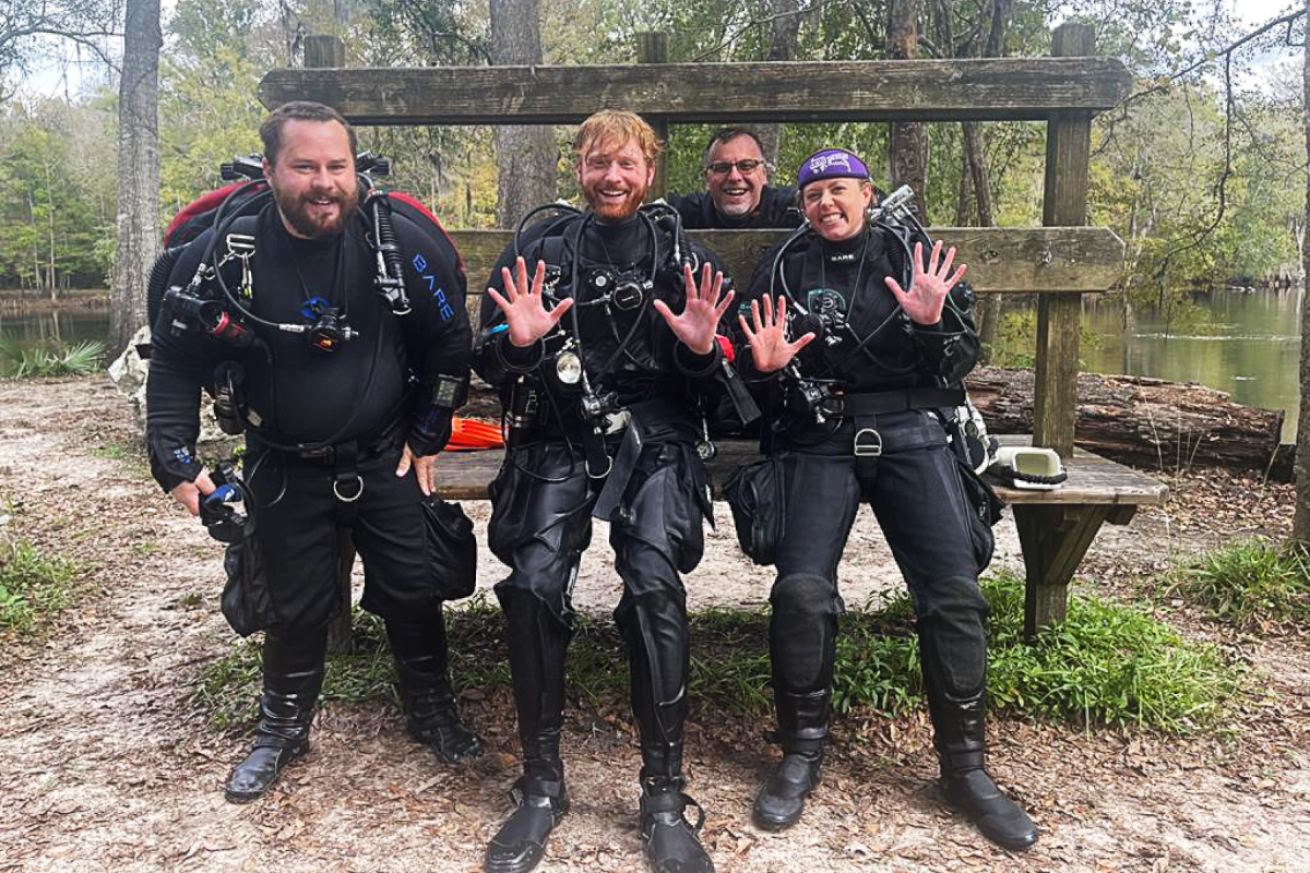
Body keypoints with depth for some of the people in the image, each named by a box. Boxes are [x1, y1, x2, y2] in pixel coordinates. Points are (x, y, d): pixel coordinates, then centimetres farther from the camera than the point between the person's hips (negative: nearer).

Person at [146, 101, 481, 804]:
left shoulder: (403, 240, -14)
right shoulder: (224, 253, -13)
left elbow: (449, 344, -1)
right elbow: (175, 359, 0)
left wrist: (427, 436, 1)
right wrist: (176, 460, -5)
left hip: (384, 458, 0)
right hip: (284, 468, 0)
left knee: (412, 591, 7)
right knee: (294, 606, 10)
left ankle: (432, 712, 31)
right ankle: (283, 728, 35)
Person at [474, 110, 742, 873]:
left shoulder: (682, 256, 11)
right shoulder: (539, 249, 11)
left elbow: (710, 385, 11)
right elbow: (489, 365, 11)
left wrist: (701, 350, -10)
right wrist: (517, 341, -11)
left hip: (652, 436, 0)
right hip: (558, 437, 1)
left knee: (654, 583, -24)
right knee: (534, 583, -21)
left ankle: (665, 795, -10)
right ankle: (542, 785, -3)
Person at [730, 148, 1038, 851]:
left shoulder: (913, 258, 12)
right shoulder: (784, 266, 14)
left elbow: (963, 359, 8)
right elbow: (750, 371, 16)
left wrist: (932, 325, -12)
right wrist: (764, 366, -6)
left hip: (908, 433, 1)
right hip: (818, 440, 0)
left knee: (954, 590, -15)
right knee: (802, 588, -21)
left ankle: (964, 766, 4)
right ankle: (801, 754, 1)